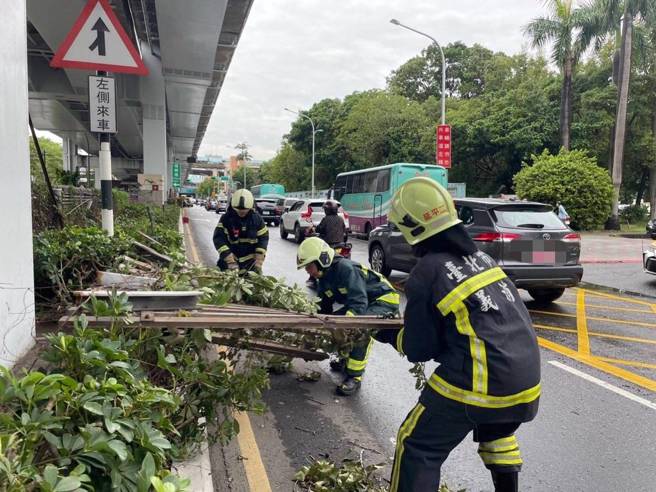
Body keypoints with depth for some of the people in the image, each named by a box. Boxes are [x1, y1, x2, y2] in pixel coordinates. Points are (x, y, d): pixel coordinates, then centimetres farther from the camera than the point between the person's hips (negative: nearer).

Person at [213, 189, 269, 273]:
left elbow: (263, 238, 3)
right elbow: (219, 238, -13)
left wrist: (259, 261, -7)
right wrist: (230, 261, -23)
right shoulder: (226, 218, -7)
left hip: (250, 263, 1)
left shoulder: (256, 219, -1)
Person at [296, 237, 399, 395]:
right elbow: (323, 310, 6)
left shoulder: (345, 268, -29)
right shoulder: (324, 279, 0)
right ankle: (346, 358, 21)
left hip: (385, 300, -9)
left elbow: (359, 303, -36)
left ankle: (355, 376, -20)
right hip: (364, 301, 9)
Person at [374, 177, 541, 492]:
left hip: (478, 383, -7)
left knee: (417, 448, 8)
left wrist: (389, 336, 16)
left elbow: (418, 350, -4)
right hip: (526, 377, 8)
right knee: (496, 432, 35)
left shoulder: (426, 273, -11)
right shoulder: (479, 256, 9)